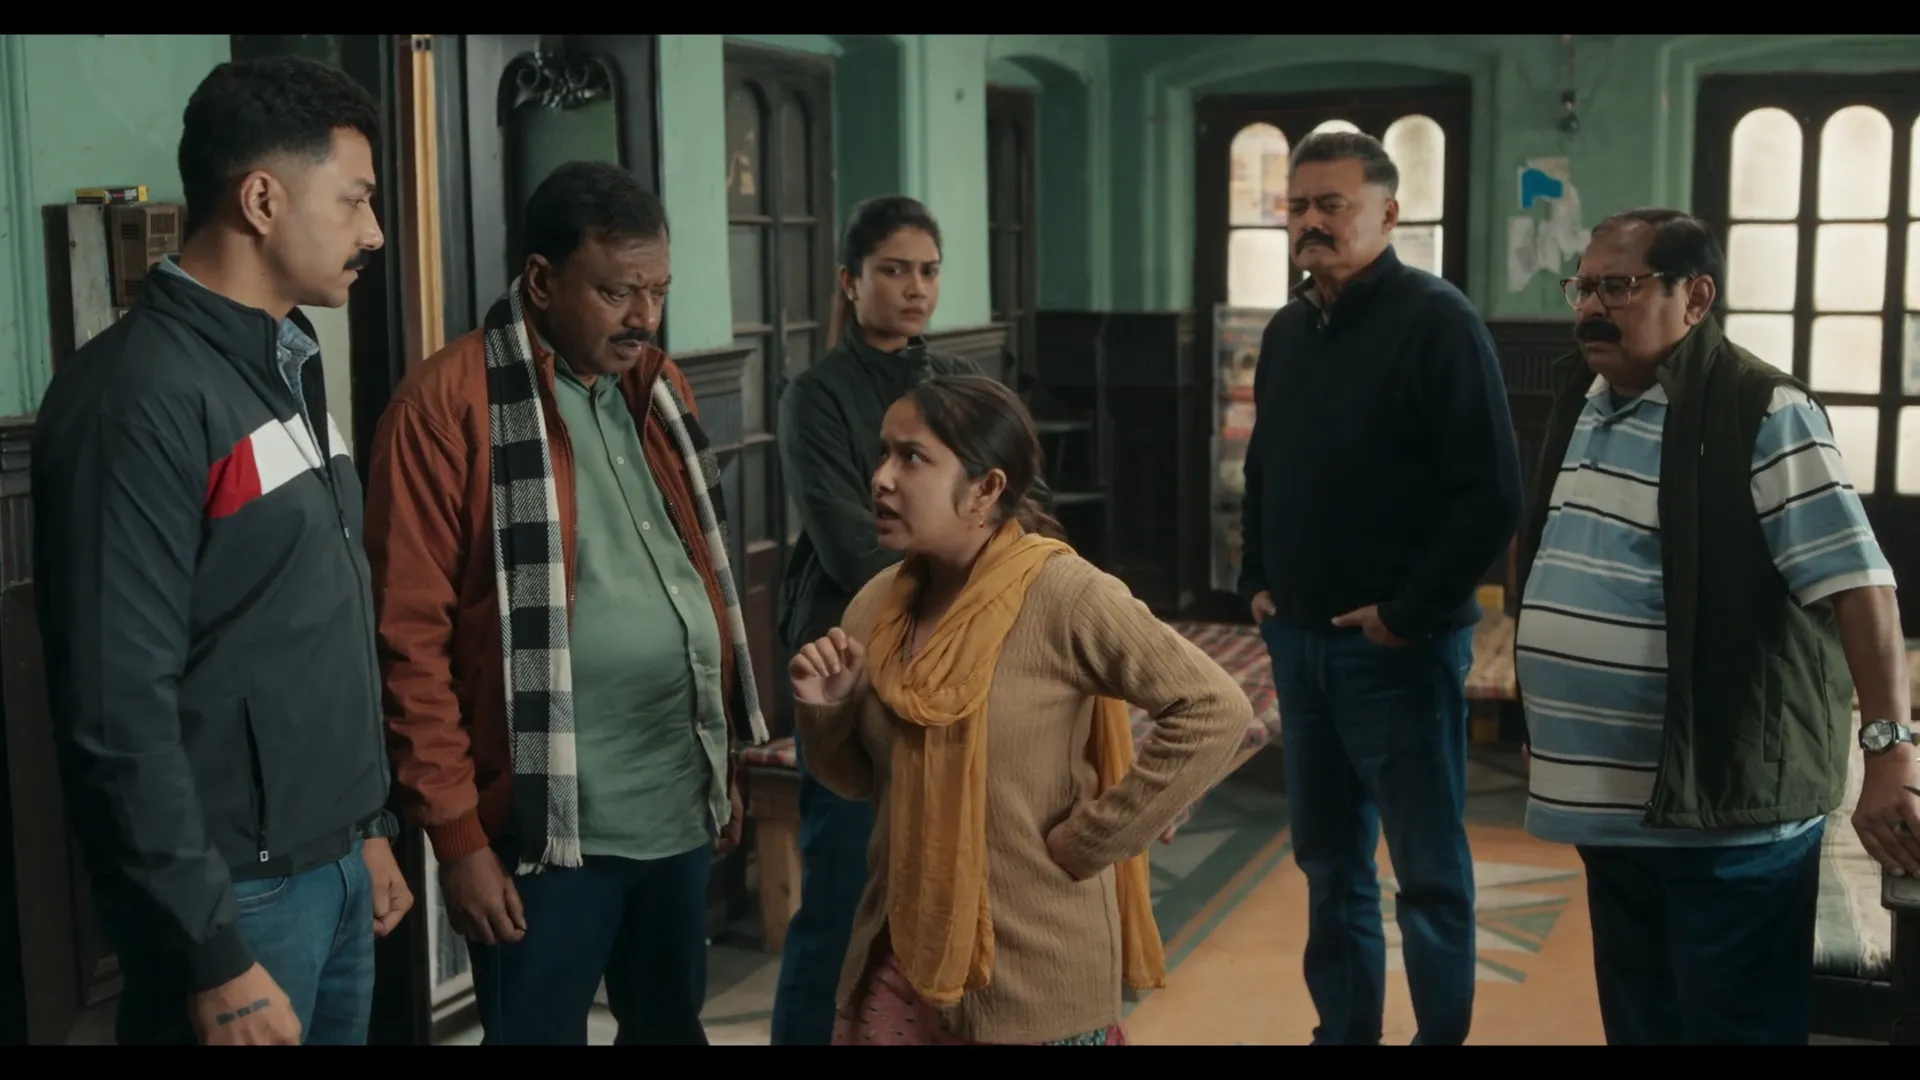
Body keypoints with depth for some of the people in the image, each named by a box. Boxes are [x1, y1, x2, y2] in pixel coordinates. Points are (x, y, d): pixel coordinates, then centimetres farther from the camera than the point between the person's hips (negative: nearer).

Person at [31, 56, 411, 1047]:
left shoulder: (290, 366, 11)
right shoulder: (140, 395, -18)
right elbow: (117, 711, -21)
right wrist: (213, 958, -20)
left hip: (332, 867, 8)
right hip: (238, 890, -8)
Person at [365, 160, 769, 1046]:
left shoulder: (659, 388, 10)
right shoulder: (448, 404, -12)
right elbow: (411, 638, -13)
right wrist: (456, 833, -13)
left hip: (682, 804, 7)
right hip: (549, 823, -6)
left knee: (672, 1026, 19)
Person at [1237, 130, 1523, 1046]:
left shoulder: (1437, 323, -12)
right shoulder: (1287, 331, 10)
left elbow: (1492, 495, -18)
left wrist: (1409, 612, -16)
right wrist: (1256, 580, 11)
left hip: (1398, 647, -7)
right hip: (1298, 640, 7)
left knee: (1429, 870, 5)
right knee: (1328, 857, 16)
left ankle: (1443, 1034, 19)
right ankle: (1343, 1028, 29)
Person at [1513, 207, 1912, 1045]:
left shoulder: (1760, 415, -15)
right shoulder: (1582, 403, 10)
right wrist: (1545, 732, 22)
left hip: (1727, 806, -8)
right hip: (1613, 800, 8)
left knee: (1736, 1026, 3)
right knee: (1638, 1020, 20)